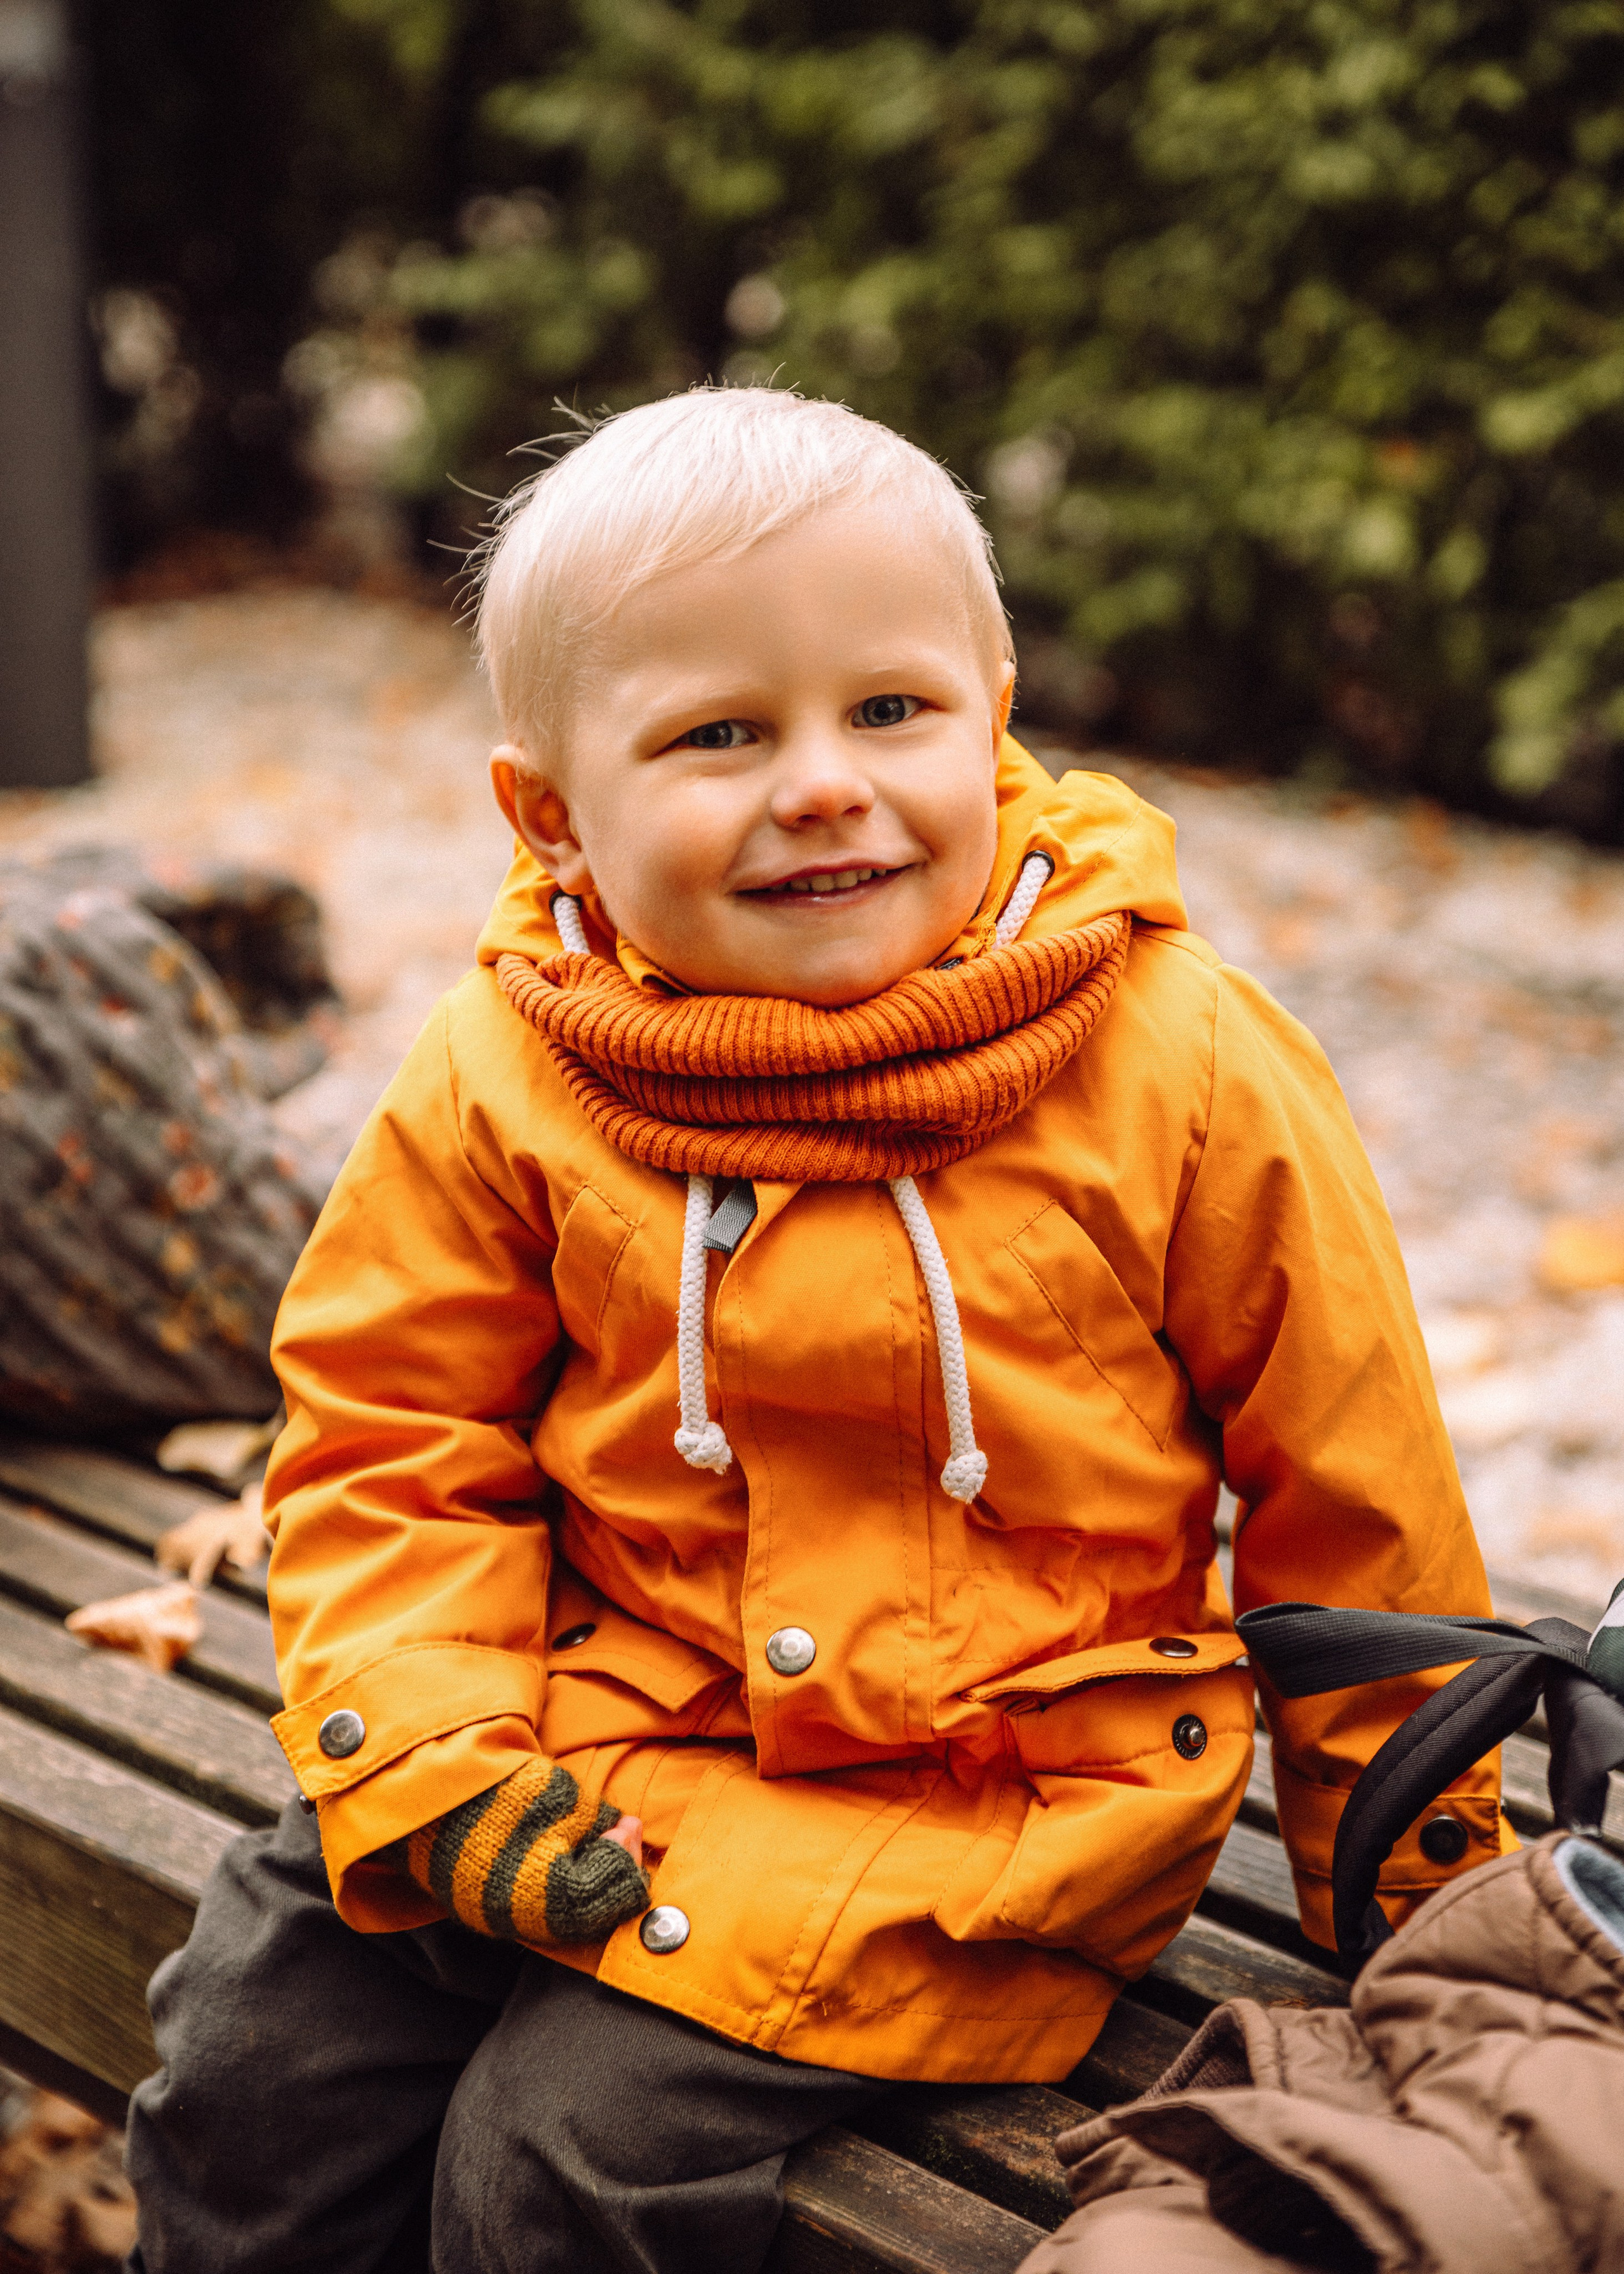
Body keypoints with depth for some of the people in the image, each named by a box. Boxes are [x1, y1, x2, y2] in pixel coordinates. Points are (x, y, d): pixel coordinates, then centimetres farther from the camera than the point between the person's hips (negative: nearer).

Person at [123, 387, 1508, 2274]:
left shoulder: (1185, 1070, -12)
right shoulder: (502, 1089, -7)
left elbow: (1348, 1480, -2)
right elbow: (390, 1439, 3)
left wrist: (1416, 1872, 7)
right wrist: (424, 1756, -13)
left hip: (999, 1781, -3)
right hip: (604, 1722, 4)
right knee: (262, 2042, -2)